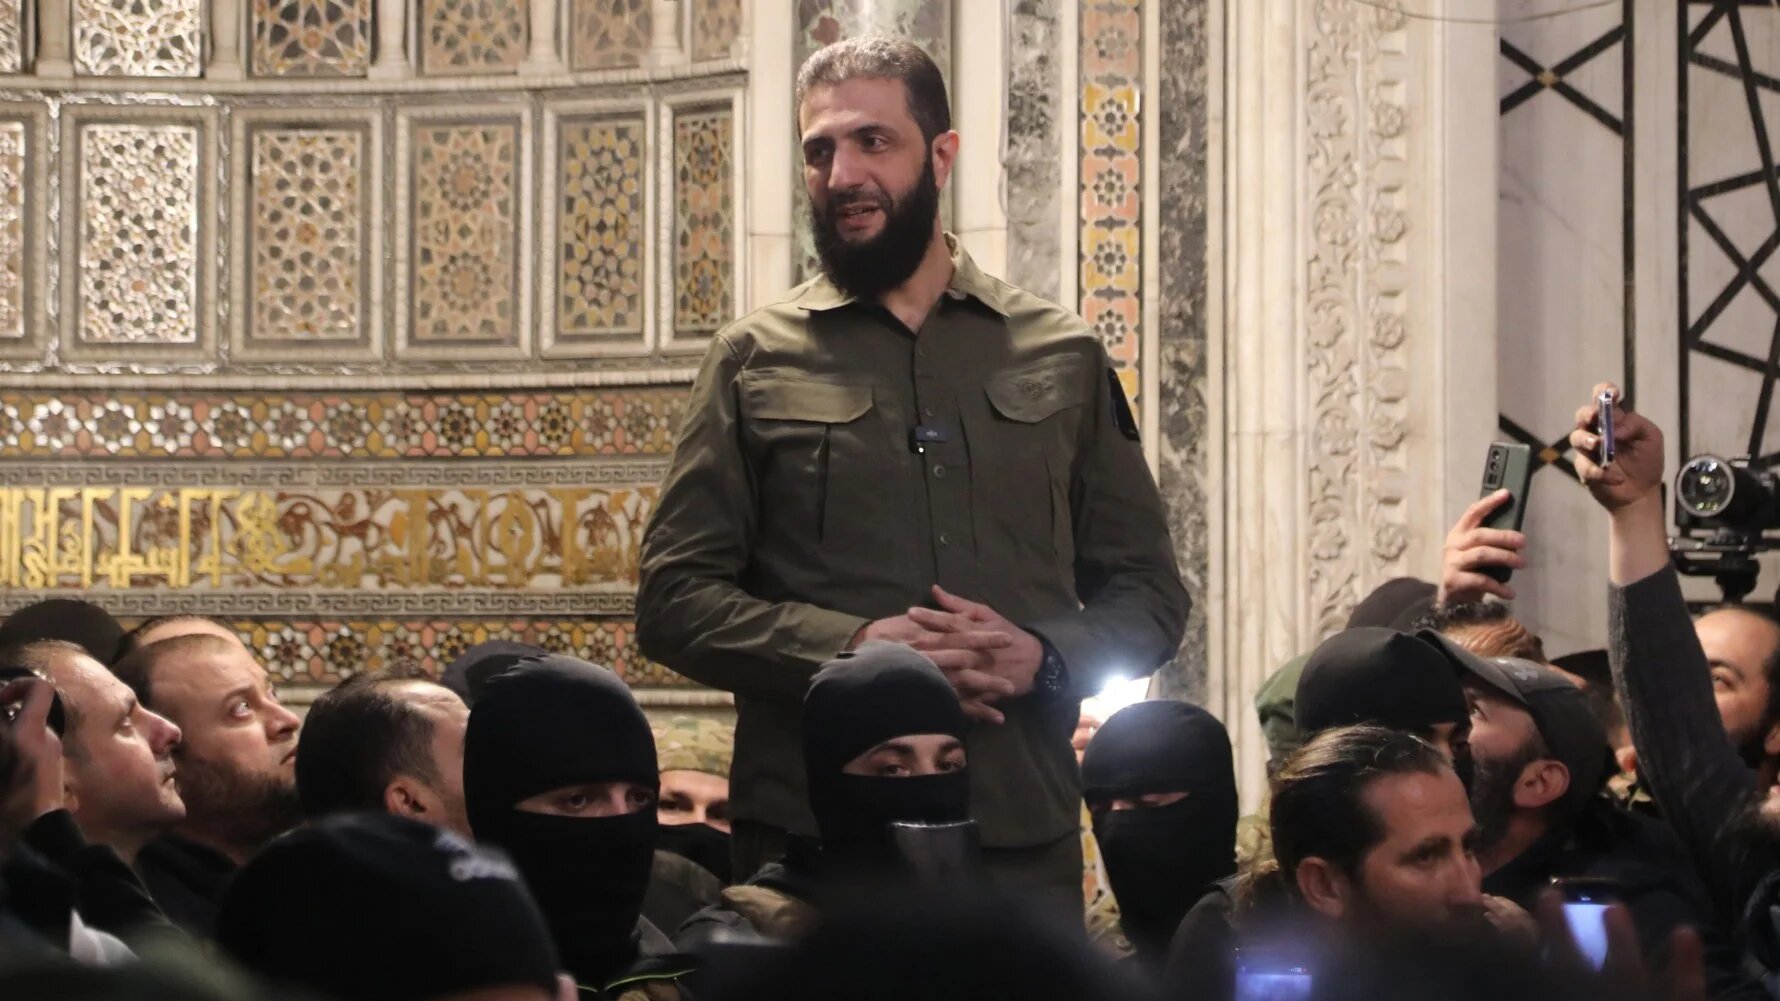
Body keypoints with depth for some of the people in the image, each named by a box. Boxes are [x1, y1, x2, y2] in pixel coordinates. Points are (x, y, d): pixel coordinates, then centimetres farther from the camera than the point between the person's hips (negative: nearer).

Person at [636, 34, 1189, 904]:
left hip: (1027, 841, 1)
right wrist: (852, 647, -15)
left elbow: (1147, 593, 13)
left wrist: (1041, 657, -8)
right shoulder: (755, 361, 7)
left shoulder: (1064, 358, 11)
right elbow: (673, 601, 1)